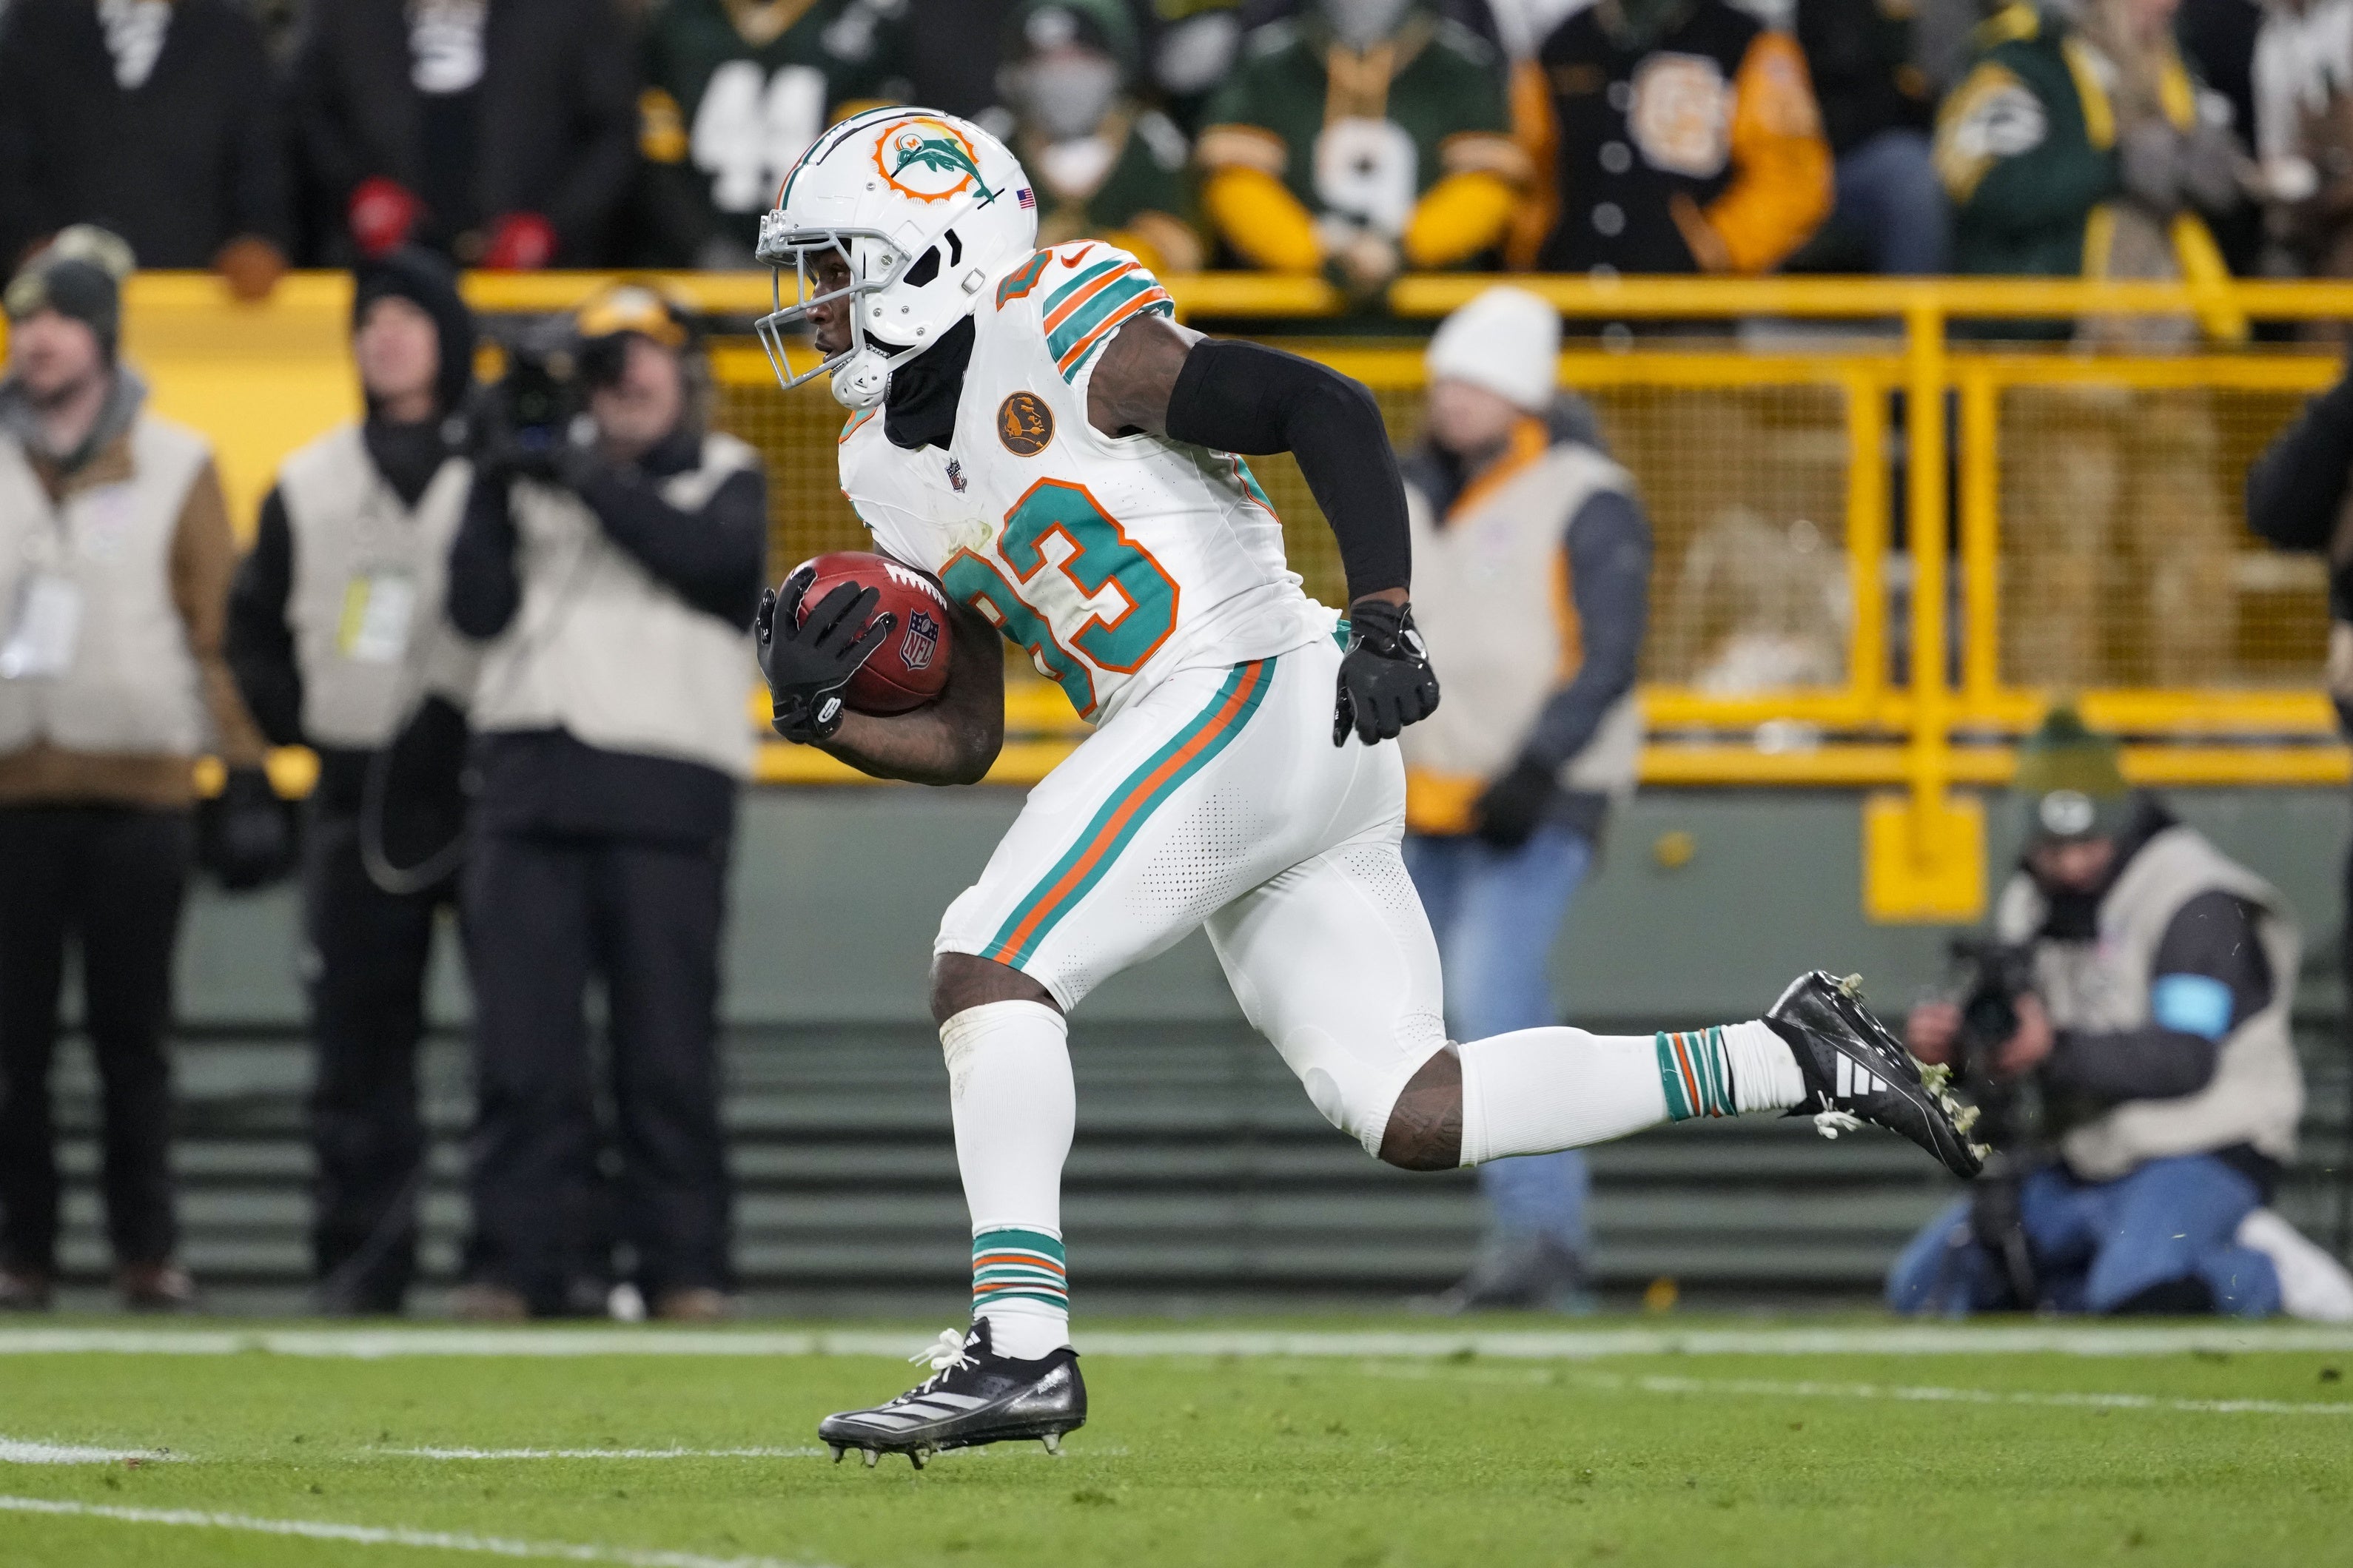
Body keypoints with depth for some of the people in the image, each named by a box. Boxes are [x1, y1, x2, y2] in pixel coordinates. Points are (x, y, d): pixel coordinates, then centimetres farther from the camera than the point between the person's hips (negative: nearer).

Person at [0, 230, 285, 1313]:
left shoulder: (176, 468, 6)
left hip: (139, 787, -1)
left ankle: (147, 1249, 5)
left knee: (131, 1033, 0)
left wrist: (246, 776, 0)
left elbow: (220, 629, 5)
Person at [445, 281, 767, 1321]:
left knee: (669, 1048, -4)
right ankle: (530, 1257, 0)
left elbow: (710, 555, -9)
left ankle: (683, 1266, 0)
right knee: (523, 1043, -3)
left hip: (667, 787, -2)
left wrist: (584, 478, -10)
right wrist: (491, 496, -5)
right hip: (531, 781, 2)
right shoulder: (540, 476, 19)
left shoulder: (726, 477, 13)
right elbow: (480, 608, 10)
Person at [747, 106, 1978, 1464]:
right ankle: (1787, 1061, 10)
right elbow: (962, 740, 21)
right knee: (1412, 1116, 3)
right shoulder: (893, 469, 18)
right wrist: (821, 715, 2)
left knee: (989, 968, -14)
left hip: (1250, 692, -9)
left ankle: (1020, 1345, -16)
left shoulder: (1061, 341, -7)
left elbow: (1329, 409, -13)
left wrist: (1384, 625, -23)